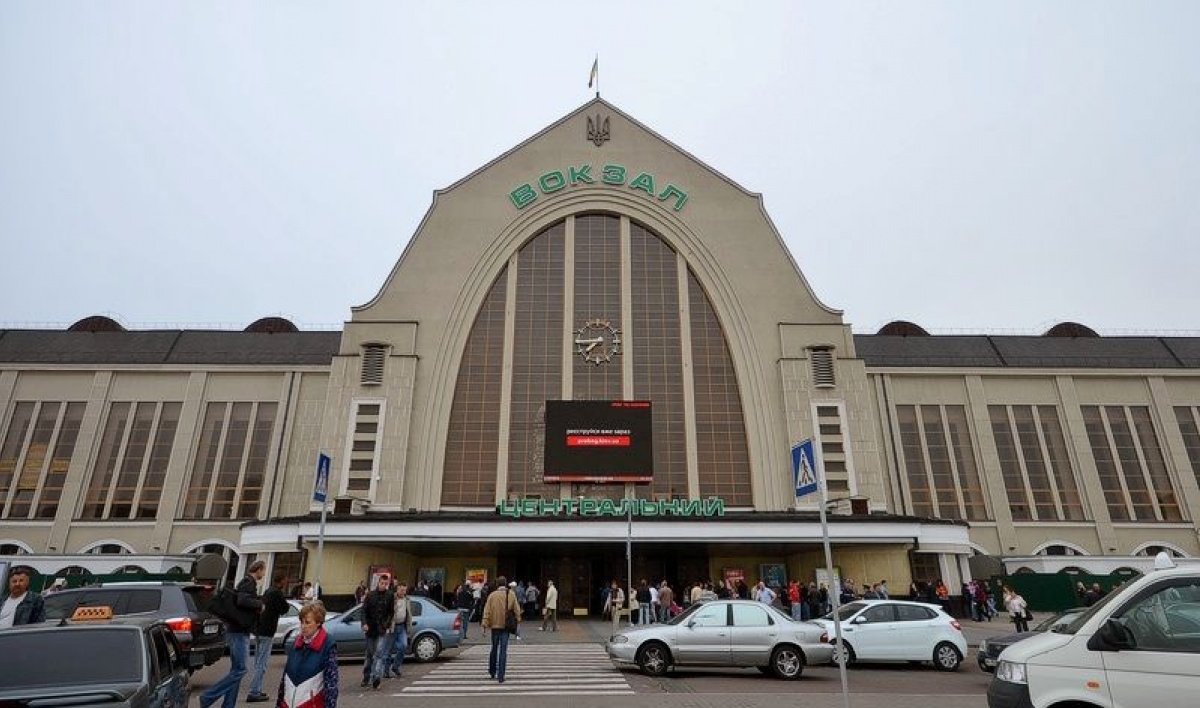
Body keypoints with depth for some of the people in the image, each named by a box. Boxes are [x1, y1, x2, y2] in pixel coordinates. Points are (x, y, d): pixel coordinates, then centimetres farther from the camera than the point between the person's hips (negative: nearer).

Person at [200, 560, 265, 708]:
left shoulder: (246, 582, 18)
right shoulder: (249, 582, -12)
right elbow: (242, 601, -28)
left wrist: (257, 607, 13)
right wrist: (260, 604, -15)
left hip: (240, 632, 10)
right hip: (239, 633, -10)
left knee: (236, 670, 11)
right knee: (240, 669, -11)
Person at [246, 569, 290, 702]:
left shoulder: (268, 591, 14)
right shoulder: (277, 593, -15)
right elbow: (284, 609, -8)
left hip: (258, 630, 10)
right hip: (266, 632, -9)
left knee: (258, 662, 16)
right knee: (262, 664, -5)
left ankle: (256, 690, 22)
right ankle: (254, 693, -3)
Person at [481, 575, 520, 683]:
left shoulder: (492, 595, -5)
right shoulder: (511, 594, -3)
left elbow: (487, 610, -6)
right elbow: (517, 610, 1)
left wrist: (485, 623, -1)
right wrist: (518, 621, 12)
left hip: (495, 625, 1)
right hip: (506, 625, -1)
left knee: (494, 648, 17)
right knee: (503, 650, 1)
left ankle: (492, 672, 29)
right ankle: (500, 676, -2)